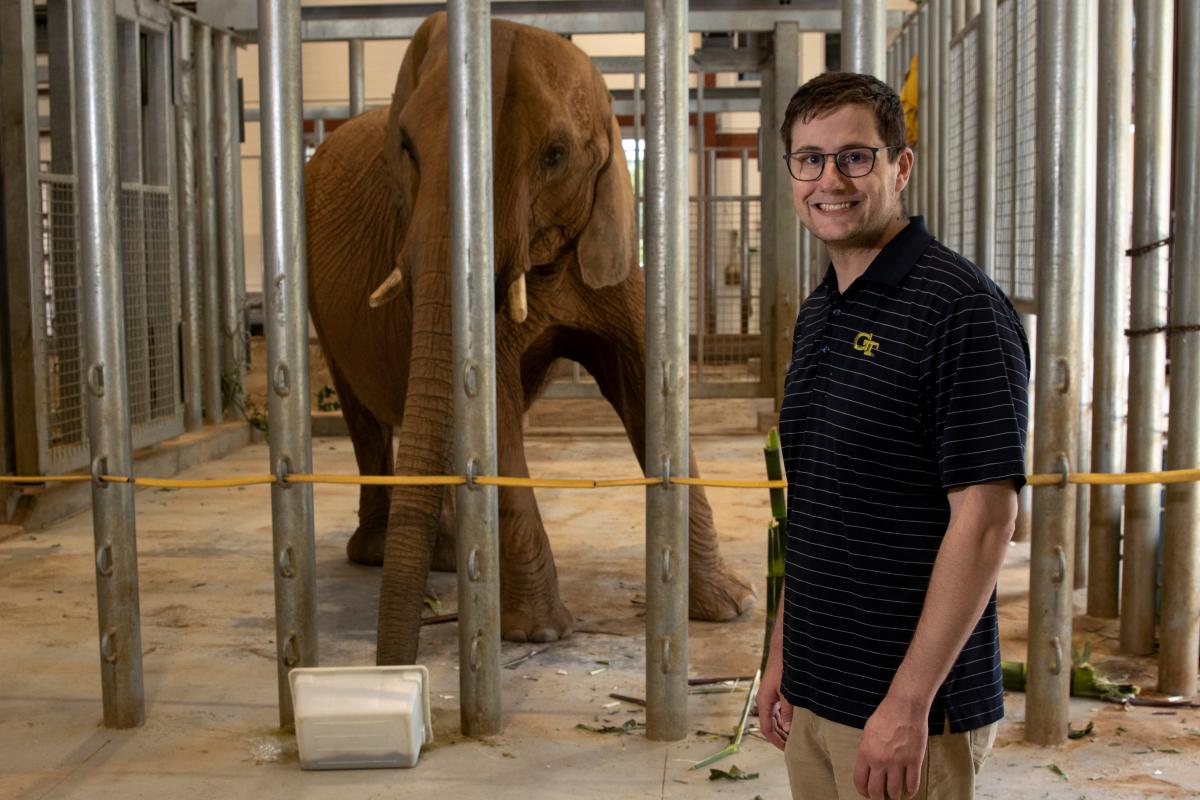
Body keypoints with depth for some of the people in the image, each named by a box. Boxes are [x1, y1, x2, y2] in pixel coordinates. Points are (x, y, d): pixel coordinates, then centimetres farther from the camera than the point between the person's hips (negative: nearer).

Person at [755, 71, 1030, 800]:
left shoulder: (961, 306, -15)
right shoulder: (819, 313, 10)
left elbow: (985, 520, -20)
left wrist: (909, 703, -21)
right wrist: (783, 656, 14)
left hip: (911, 708, -7)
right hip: (814, 697, 8)